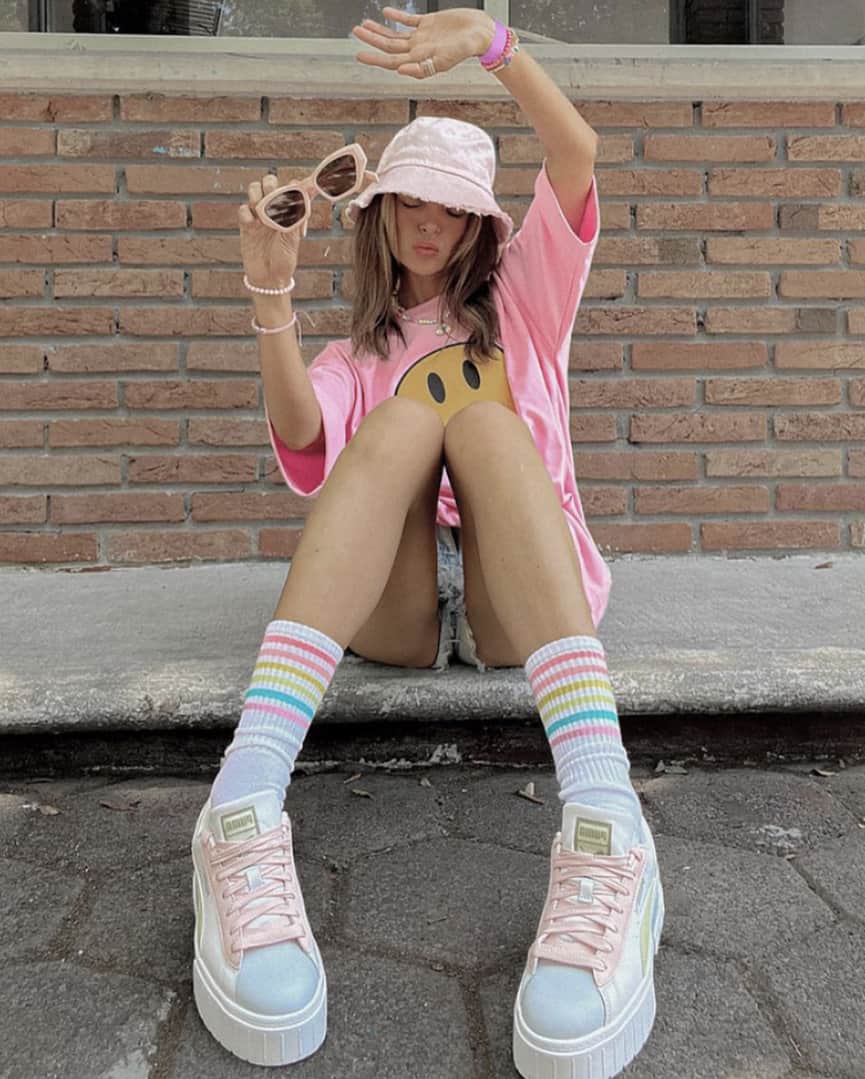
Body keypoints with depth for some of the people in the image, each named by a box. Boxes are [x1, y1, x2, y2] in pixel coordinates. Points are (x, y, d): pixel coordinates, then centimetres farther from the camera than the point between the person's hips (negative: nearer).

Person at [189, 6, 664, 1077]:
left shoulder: (521, 299, 24)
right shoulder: (360, 352, 24)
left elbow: (577, 155, 7)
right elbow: (297, 435, 0)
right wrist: (271, 285, -10)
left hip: (522, 604, 0)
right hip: (388, 607, 1)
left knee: (480, 416, -27)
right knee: (408, 415, -25)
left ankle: (605, 829, -51)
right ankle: (242, 814, -47)